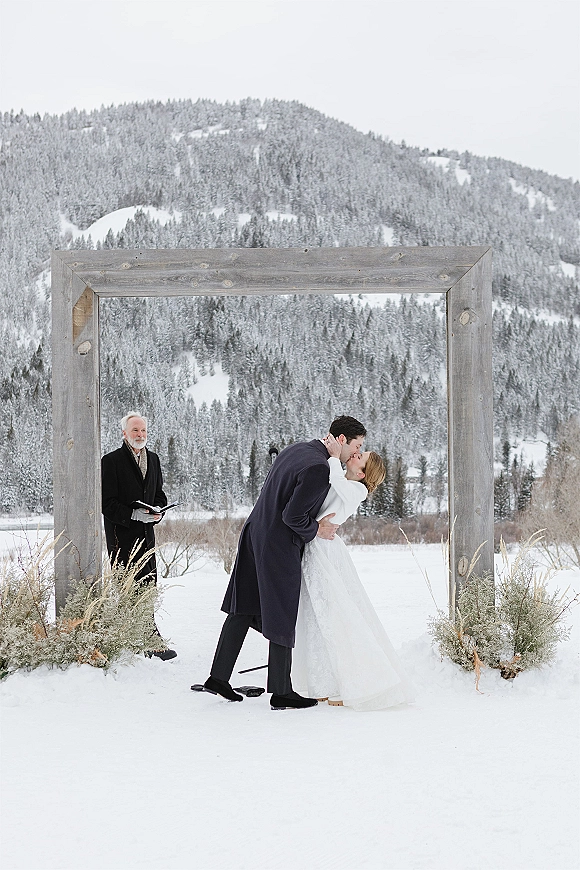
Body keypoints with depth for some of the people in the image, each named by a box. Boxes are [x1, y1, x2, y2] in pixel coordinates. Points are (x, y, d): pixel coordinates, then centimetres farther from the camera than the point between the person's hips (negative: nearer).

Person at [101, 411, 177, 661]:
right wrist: (134, 514, -20)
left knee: (148, 585, 6)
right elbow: (107, 503, -9)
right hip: (121, 534, -6)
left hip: (146, 532, 6)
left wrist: (158, 511, 0)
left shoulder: (153, 459, 14)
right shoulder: (111, 461, -6)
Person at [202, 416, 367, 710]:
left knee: (243, 609, 15)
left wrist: (314, 522, 12)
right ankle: (281, 693, 15)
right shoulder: (319, 468, -22)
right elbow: (292, 516, -23)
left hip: (255, 535, 9)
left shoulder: (294, 450, 7)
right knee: (283, 616, 4)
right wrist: (316, 530, -7)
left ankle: (218, 677, 21)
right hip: (278, 549, -9)